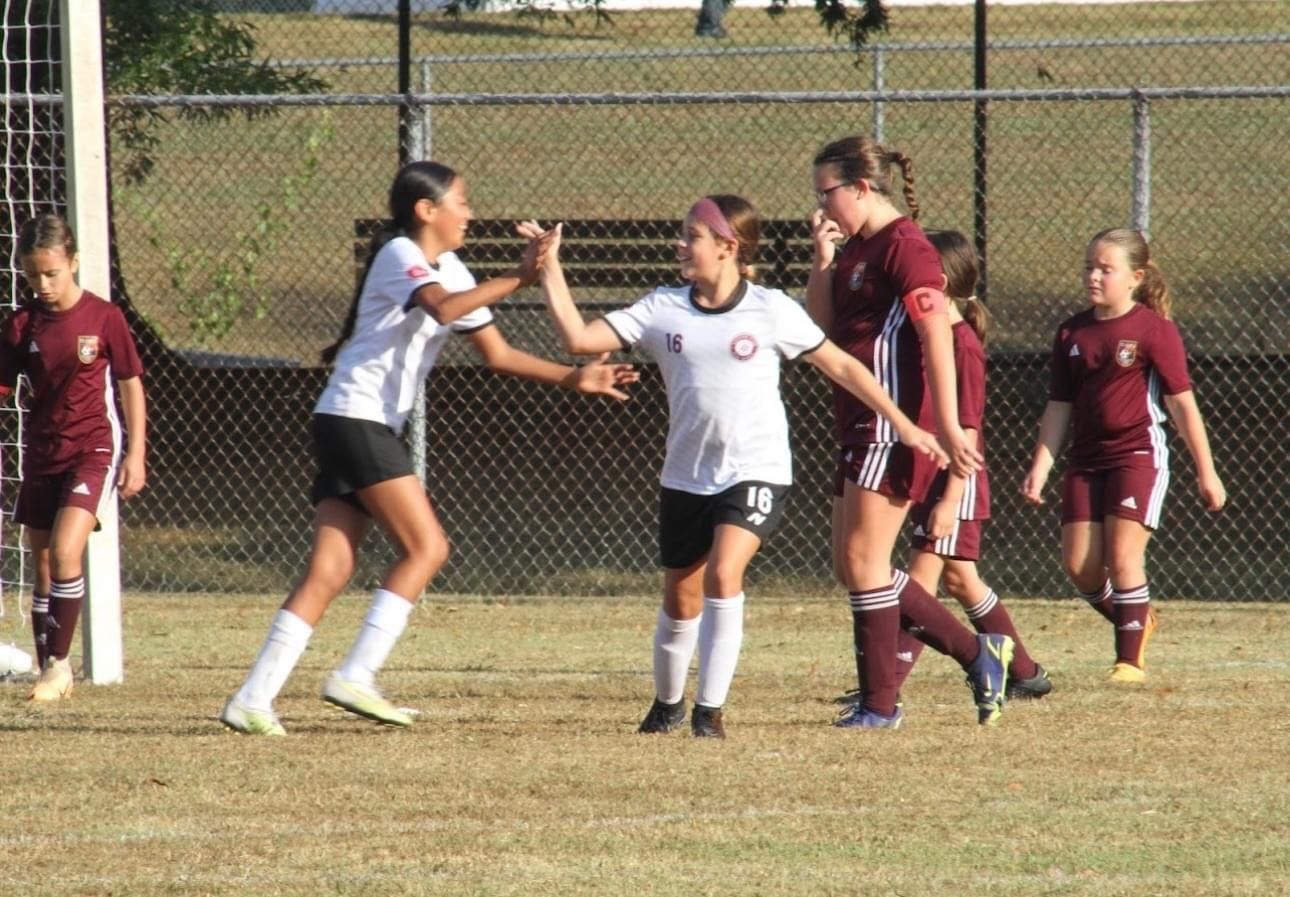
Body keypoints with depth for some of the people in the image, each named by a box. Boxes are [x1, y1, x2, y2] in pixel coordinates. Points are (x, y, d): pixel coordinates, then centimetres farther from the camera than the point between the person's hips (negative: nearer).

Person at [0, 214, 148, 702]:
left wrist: (136, 455, -2)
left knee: (65, 552, -19)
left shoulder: (104, 318, -7)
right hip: (41, 454, 4)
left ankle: (59, 662, -10)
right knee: (43, 566, 8)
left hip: (93, 450, -4)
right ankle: (50, 672, 18)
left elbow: (130, 386, 0)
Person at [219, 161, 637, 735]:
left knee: (329, 573, 0)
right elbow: (442, 307, -29)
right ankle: (355, 677, -14)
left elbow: (497, 353, 21)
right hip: (354, 418, -9)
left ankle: (252, 700, -5)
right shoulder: (400, 255, -8)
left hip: (372, 428, 9)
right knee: (426, 548, -12)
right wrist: (518, 279, -34)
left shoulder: (450, 271, 20)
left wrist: (573, 378, 11)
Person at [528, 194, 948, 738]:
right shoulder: (663, 310, 1)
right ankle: (667, 702, 37)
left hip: (756, 472, -4)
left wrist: (903, 426, 2)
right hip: (685, 477, 4)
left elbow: (840, 366, 2)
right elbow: (580, 338, -4)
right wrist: (550, 268, -10)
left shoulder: (771, 311, -6)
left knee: (723, 575, -25)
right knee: (680, 598, 12)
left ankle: (710, 708, -17)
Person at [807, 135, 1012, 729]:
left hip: (894, 428, -10)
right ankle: (977, 653, 16)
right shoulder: (855, 249, 15)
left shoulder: (903, 247, -13)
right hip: (860, 428, 10)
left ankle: (880, 703, 0)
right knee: (850, 566, 10)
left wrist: (949, 428, -24)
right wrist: (823, 257, 4)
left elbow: (936, 336, -19)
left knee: (862, 560, -7)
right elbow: (821, 327, 16)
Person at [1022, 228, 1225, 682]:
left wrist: (1206, 471, -4)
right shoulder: (1073, 333, 7)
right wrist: (1040, 467, 4)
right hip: (1086, 460, 5)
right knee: (1079, 564, 0)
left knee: (1123, 555, -13)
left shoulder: (1154, 330, -8)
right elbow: (1059, 407, 11)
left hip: (1138, 454, -5)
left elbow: (1182, 402, -6)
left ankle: (1131, 658, -3)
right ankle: (1137, 621, 26)